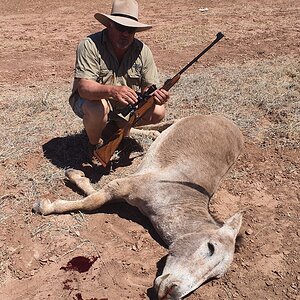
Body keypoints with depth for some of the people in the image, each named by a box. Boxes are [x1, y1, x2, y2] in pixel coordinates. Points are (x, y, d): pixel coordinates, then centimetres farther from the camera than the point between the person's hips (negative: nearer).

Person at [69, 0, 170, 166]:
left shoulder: (143, 50, -9)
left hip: (126, 104, 5)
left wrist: (155, 95, -33)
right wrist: (112, 90, -52)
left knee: (158, 112, -15)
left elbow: (148, 87, -7)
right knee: (98, 109, -39)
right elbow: (84, 87, -32)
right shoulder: (89, 45, -23)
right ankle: (95, 143, -4)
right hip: (90, 99, -4)